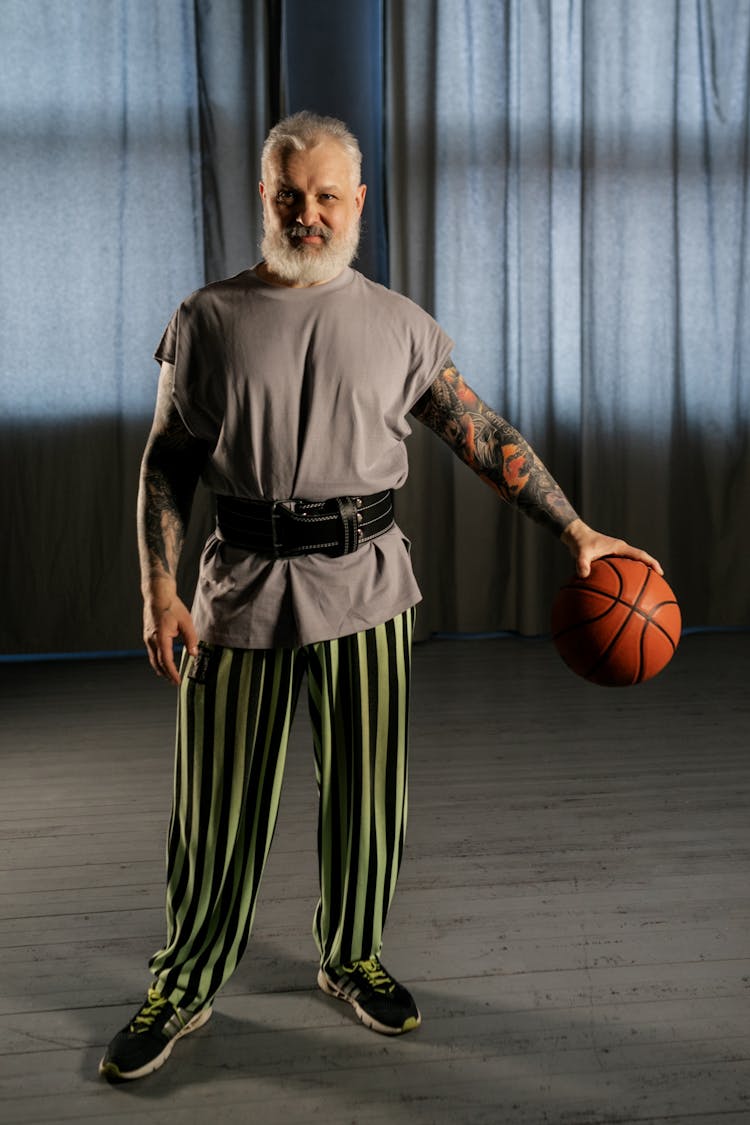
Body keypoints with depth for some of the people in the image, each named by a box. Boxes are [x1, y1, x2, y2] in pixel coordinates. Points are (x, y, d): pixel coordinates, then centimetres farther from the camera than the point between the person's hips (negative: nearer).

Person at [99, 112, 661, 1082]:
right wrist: (158, 588, -5)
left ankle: (352, 959, 34)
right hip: (244, 583, -1)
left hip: (364, 581, 1)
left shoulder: (399, 325, 6)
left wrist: (576, 530, 0)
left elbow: (485, 436, 6)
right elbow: (167, 461, 4)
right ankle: (184, 988, 26)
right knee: (218, 803, 6)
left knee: (366, 794, 11)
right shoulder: (208, 319, 4)